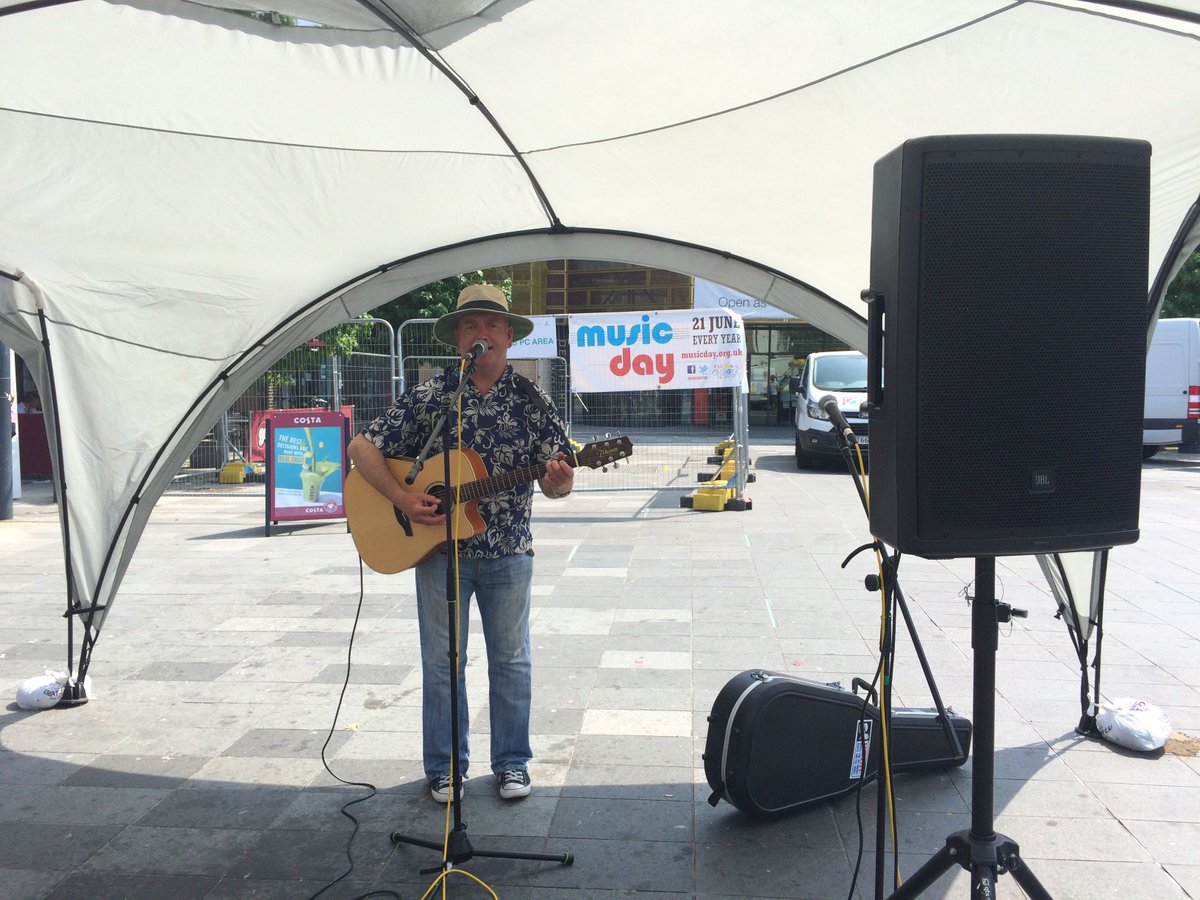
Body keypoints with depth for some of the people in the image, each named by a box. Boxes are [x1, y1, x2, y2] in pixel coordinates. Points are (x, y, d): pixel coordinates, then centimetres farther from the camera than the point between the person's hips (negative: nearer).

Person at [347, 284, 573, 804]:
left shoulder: (531, 400, 0)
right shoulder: (429, 396, -2)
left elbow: (555, 482, 1)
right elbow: (362, 447, -1)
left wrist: (558, 482, -24)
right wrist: (401, 499, -14)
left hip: (508, 551, 1)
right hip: (439, 547, 0)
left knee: (511, 660, 10)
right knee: (441, 662, 9)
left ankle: (512, 762, 26)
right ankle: (445, 767, 25)